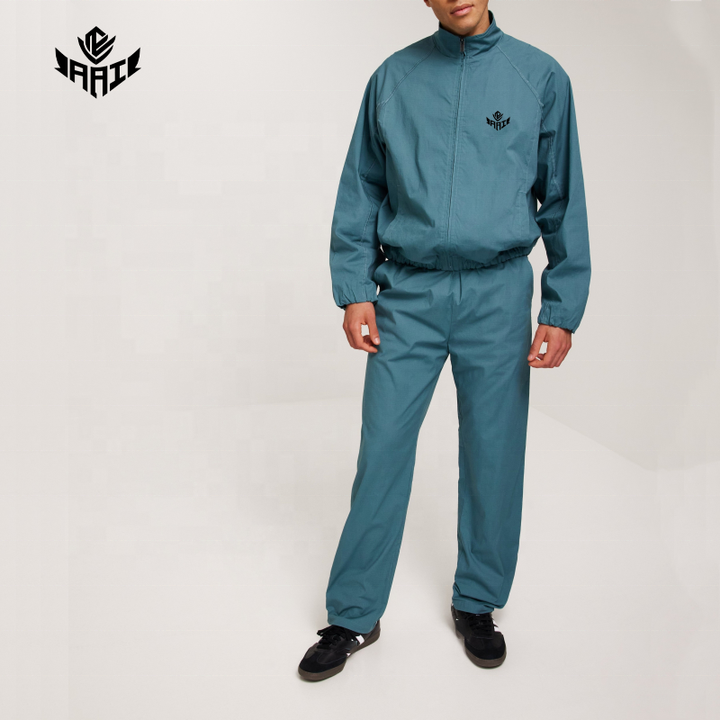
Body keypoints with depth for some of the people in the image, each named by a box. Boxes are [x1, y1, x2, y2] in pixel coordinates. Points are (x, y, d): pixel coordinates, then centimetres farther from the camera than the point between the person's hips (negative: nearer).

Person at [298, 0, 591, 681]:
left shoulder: (541, 76, 4)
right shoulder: (392, 78, 6)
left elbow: (563, 198, 5)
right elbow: (360, 190, 8)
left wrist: (562, 310, -1)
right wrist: (354, 290, 0)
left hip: (497, 293, 0)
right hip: (406, 293, 0)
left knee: (493, 458, 7)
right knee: (382, 453, 1)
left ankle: (477, 605, 27)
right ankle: (353, 616, 15)